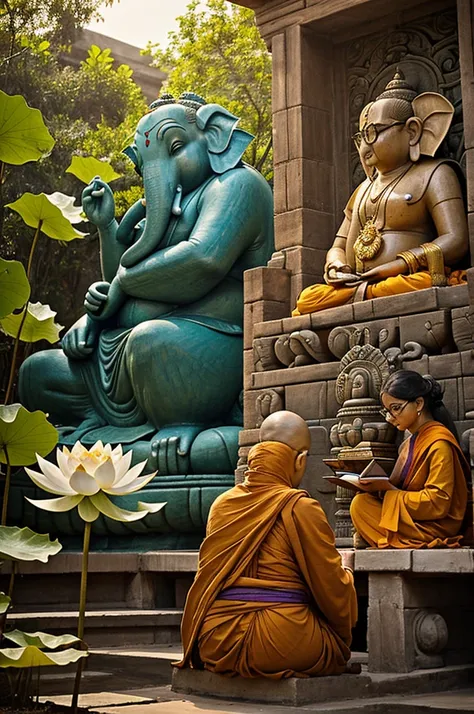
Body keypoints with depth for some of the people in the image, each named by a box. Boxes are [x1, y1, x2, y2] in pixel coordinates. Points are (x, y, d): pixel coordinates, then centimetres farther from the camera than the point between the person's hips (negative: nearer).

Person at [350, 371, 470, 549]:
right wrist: (377, 484, -8)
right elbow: (401, 488, 11)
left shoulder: (439, 443, -14)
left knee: (361, 505, -17)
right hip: (410, 519, 9)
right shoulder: (410, 443, 13)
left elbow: (437, 503, -19)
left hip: (435, 527, -9)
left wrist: (387, 489, -18)